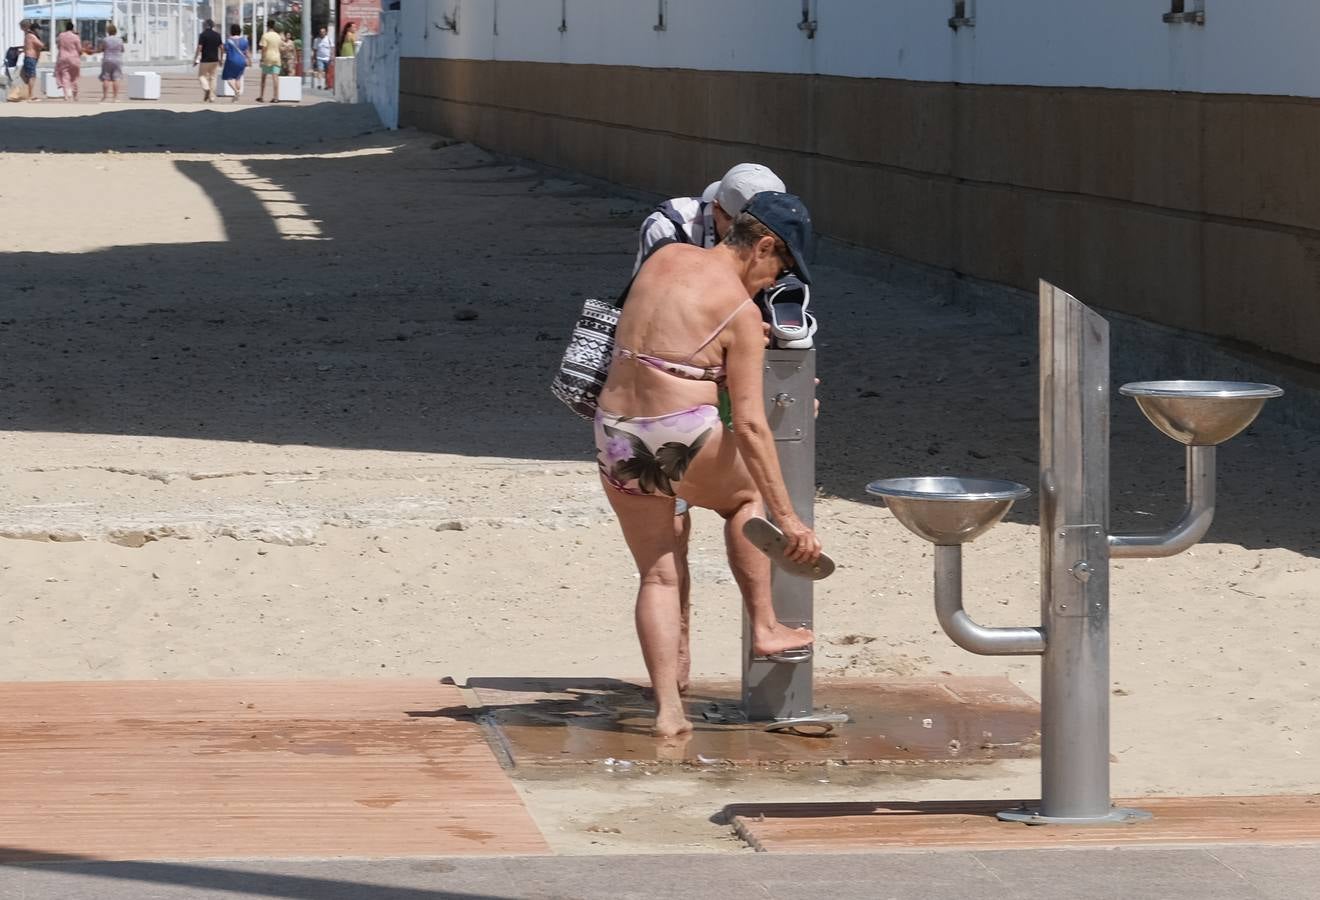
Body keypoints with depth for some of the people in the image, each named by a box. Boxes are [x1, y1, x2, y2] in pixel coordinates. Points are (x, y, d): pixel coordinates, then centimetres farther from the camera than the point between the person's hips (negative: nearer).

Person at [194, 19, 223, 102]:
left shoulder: (203, 35, -8)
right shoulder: (217, 35, 6)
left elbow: (199, 48, -12)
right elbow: (221, 47, 6)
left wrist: (195, 59, -5)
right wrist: (220, 59, 15)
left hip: (205, 60, -4)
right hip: (215, 60, 4)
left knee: (201, 75, 9)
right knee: (212, 77, 10)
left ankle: (206, 88, -18)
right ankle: (212, 97, 7)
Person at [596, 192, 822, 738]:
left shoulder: (665, 258, 10)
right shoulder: (742, 312, -7)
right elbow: (749, 426, -11)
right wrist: (787, 517, -7)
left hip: (615, 438, 6)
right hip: (682, 441, -5)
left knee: (658, 576, 14)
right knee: (746, 495, 26)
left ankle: (667, 709, 6)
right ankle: (764, 628, 23)